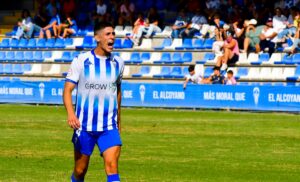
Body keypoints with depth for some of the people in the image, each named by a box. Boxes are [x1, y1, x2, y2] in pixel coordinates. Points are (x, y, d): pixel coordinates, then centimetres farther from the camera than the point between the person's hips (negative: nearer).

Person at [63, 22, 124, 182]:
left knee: (112, 165, -16)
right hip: (84, 125, -1)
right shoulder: (81, 61, -6)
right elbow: (68, 89, -10)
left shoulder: (118, 63, 6)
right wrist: (70, 113, -27)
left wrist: (118, 119, 26)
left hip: (109, 127, 2)